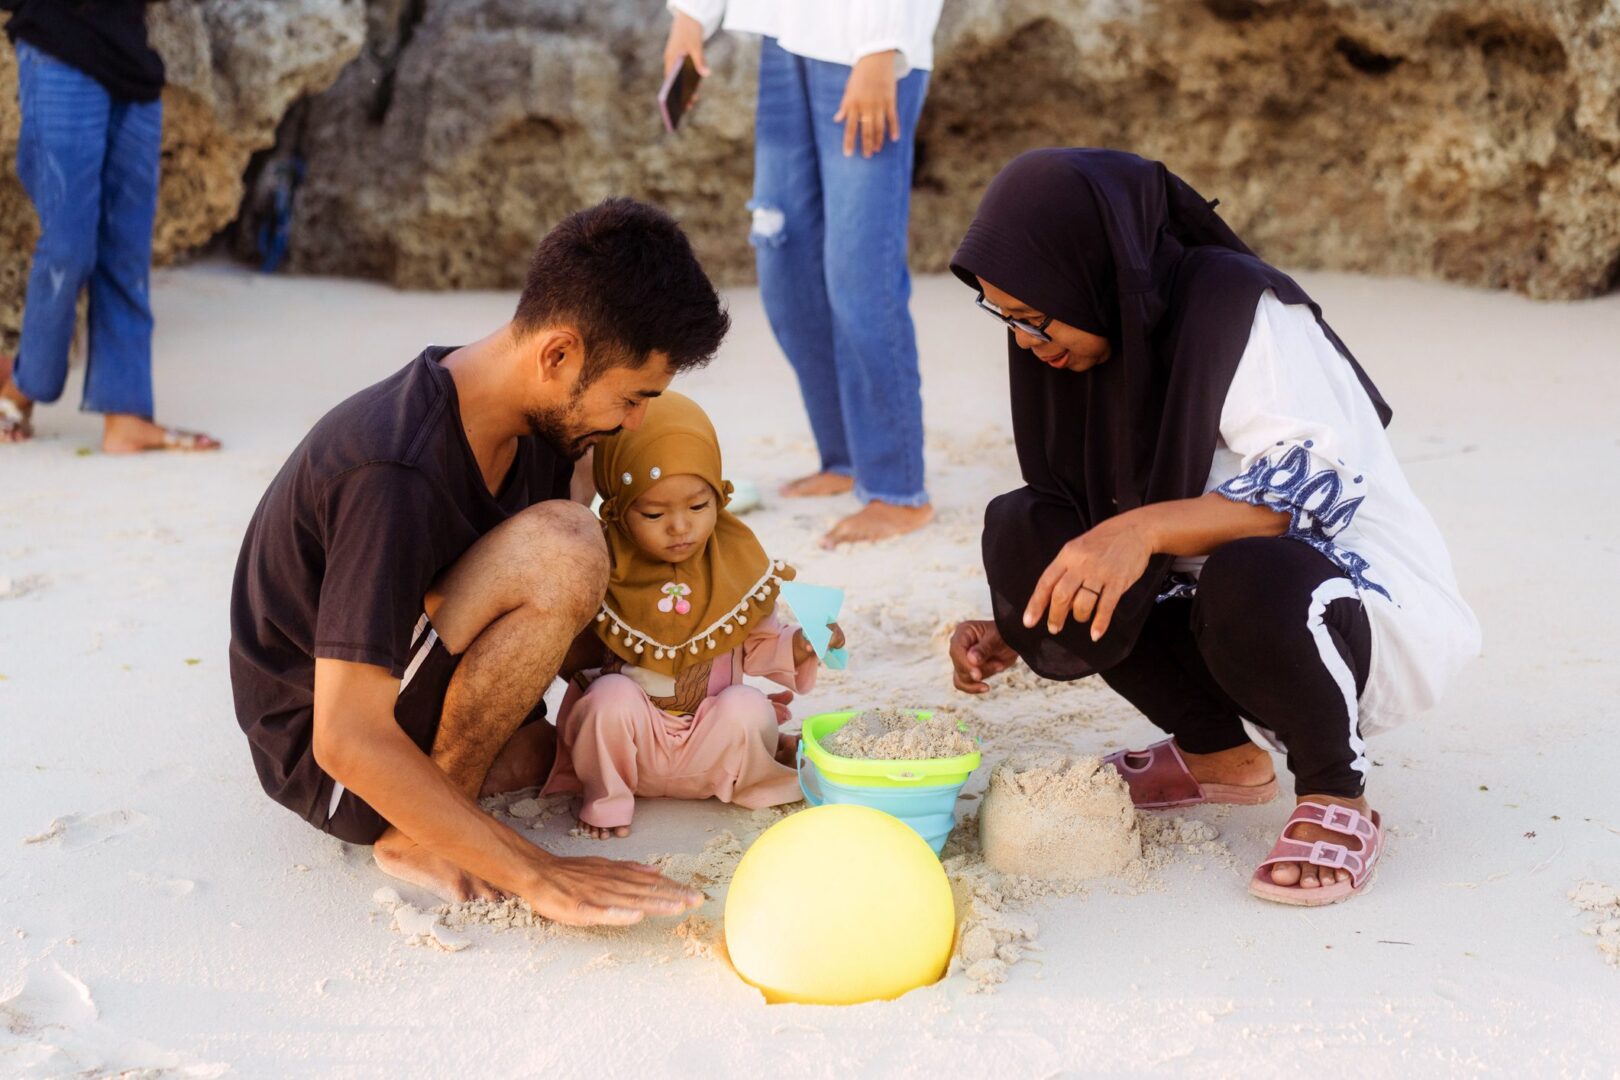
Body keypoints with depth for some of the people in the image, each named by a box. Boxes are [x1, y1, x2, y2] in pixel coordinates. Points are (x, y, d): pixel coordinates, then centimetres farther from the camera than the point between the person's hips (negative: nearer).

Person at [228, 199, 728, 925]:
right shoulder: (395, 472, -31)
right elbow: (348, 740, -33)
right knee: (563, 544, -28)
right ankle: (416, 836, -15)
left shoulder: (539, 425, -4)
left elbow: (559, 620, 11)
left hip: (411, 689, 9)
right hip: (325, 758, -9)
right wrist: (538, 875, -33)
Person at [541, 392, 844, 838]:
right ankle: (605, 798, -5)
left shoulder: (737, 562, -4)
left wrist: (797, 647, -14)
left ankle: (756, 780, 6)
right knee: (611, 696, -31)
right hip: (634, 734, -1)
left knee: (747, 709, -28)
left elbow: (758, 640, 5)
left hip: (710, 743, 1)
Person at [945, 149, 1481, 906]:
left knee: (1246, 579, -40)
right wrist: (1019, 634, -8)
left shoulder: (1238, 308, -20)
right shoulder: (1110, 334, 1)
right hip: (1216, 603, 8)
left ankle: (1338, 799, -10)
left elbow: (1318, 483, -30)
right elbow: (1102, 556, 7)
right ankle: (1216, 753, 6)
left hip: (1374, 613, -7)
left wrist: (1150, 526, -43)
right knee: (1021, 530, -10)